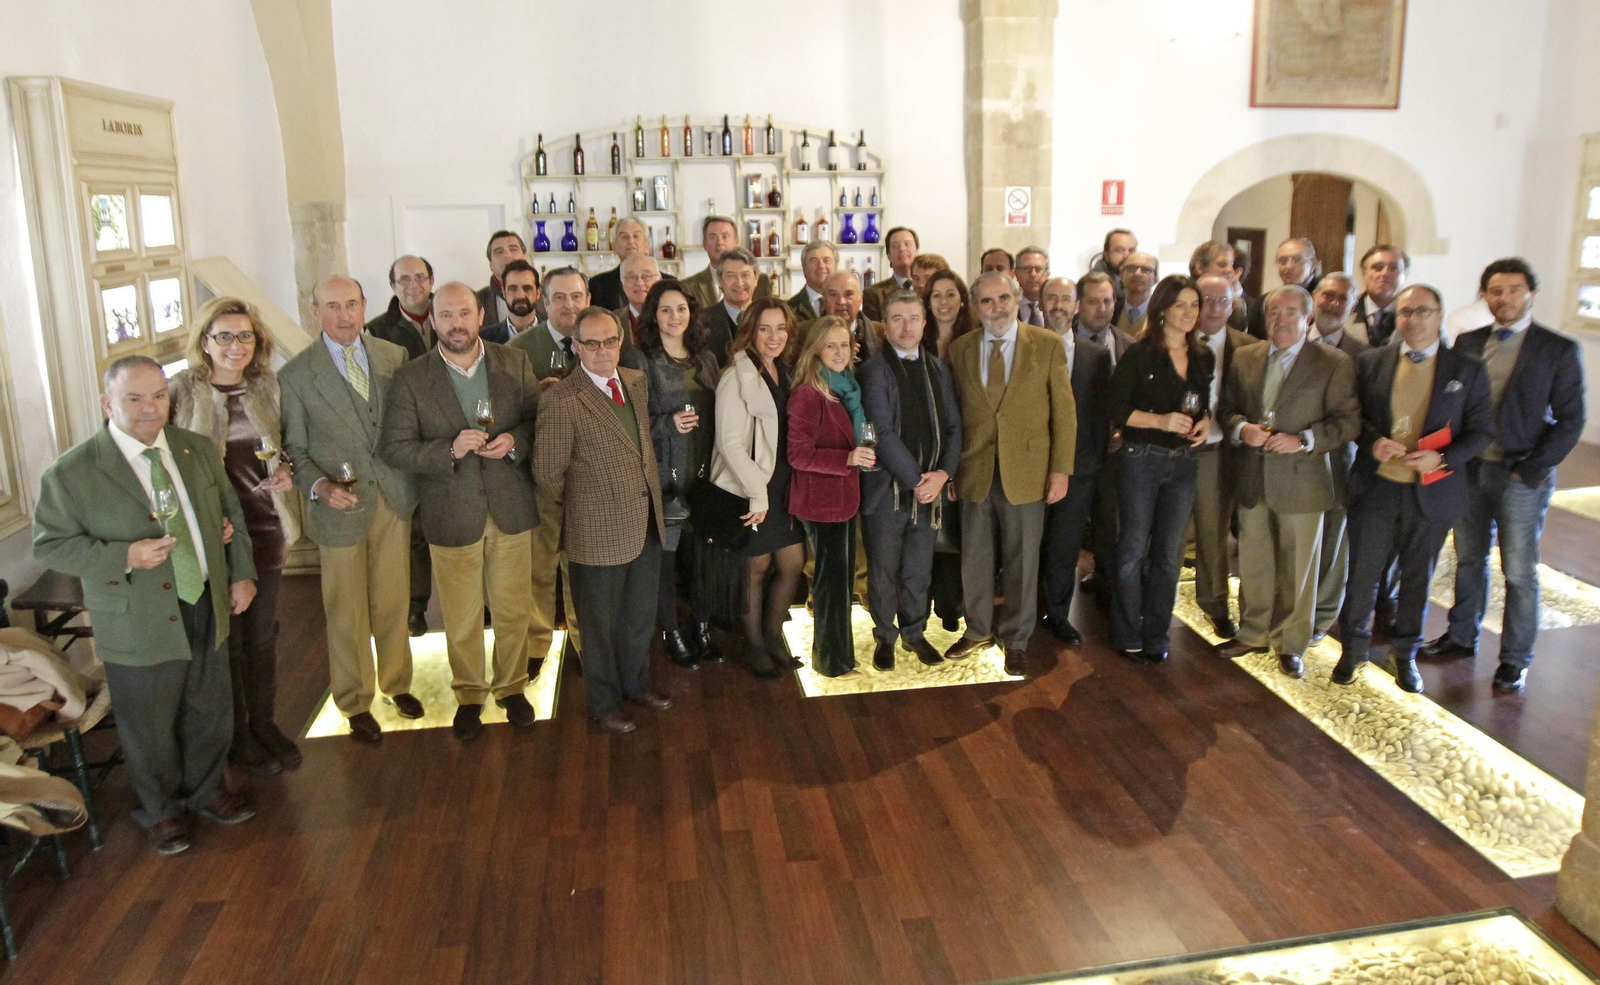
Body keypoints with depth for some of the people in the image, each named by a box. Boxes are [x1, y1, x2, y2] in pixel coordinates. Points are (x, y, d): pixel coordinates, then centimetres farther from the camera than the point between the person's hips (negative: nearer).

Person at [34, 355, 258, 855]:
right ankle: (159, 809, 39)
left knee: (210, 712, 20)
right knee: (150, 728, 13)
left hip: (207, 608, 4)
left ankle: (206, 791, 45)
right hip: (138, 624, -4)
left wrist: (241, 573, 6)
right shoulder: (70, 472, -14)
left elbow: (230, 512, 11)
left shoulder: (200, 449, 1)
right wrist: (124, 557, -23)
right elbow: (50, 545, -10)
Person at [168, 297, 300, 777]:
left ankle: (264, 722, 34)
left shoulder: (268, 386, 3)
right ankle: (237, 736, 27)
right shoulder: (181, 391, -10)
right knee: (225, 642, 10)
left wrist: (283, 471, -5)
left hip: (265, 528, 4)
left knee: (262, 636, 16)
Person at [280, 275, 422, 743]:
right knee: (346, 613, 11)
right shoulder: (296, 375, -6)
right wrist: (319, 486, -20)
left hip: (394, 498, 3)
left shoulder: (394, 356, 2)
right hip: (339, 507, -2)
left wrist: (412, 480, -3)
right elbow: (294, 449, -2)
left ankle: (396, 682, 36)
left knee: (393, 602, 15)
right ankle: (355, 702, 28)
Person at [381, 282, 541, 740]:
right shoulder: (410, 378, -7)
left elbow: (539, 421, 5)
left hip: (512, 509, 2)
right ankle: (468, 694, 34)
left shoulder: (515, 363, -1)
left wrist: (514, 441, -17)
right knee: (461, 619, 12)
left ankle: (512, 686, 36)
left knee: (513, 610, 14)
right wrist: (450, 449, -23)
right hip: (451, 514, -1)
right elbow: (394, 449, -8)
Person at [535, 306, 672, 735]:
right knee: (600, 624, 13)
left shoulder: (637, 381, 3)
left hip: (646, 525, 7)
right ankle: (604, 703, 33)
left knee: (640, 616, 23)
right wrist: (585, 503, 0)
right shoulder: (561, 401, -19)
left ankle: (636, 683, 45)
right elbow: (547, 473, -12)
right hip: (599, 533, -6)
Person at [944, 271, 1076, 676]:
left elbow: (1064, 410, -2)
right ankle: (978, 629, 33)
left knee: (1021, 561, 9)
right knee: (974, 558, 12)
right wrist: (949, 468, 4)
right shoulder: (959, 349, 4)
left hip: (1026, 472, -2)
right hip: (975, 472, 2)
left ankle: (1015, 640, 26)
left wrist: (1061, 469, -6)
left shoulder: (1047, 344, -3)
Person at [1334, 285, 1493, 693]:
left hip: (1431, 491, 0)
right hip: (1375, 487, 0)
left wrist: (1442, 458, -17)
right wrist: (1373, 441, -15)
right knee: (1362, 572, 6)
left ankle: (1405, 653, 30)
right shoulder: (1370, 362, 1)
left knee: (1417, 576, 13)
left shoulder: (1468, 370, -1)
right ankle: (1354, 646, 25)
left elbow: (1482, 431, 0)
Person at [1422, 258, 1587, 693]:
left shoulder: (1559, 350, -5)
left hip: (1521, 477, -4)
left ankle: (1515, 660, 16)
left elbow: (1570, 420, -6)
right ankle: (1462, 636, 31)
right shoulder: (1468, 343, 6)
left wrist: (1531, 469, -12)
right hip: (1469, 470, 4)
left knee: (1520, 572, 3)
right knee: (1469, 560, 16)